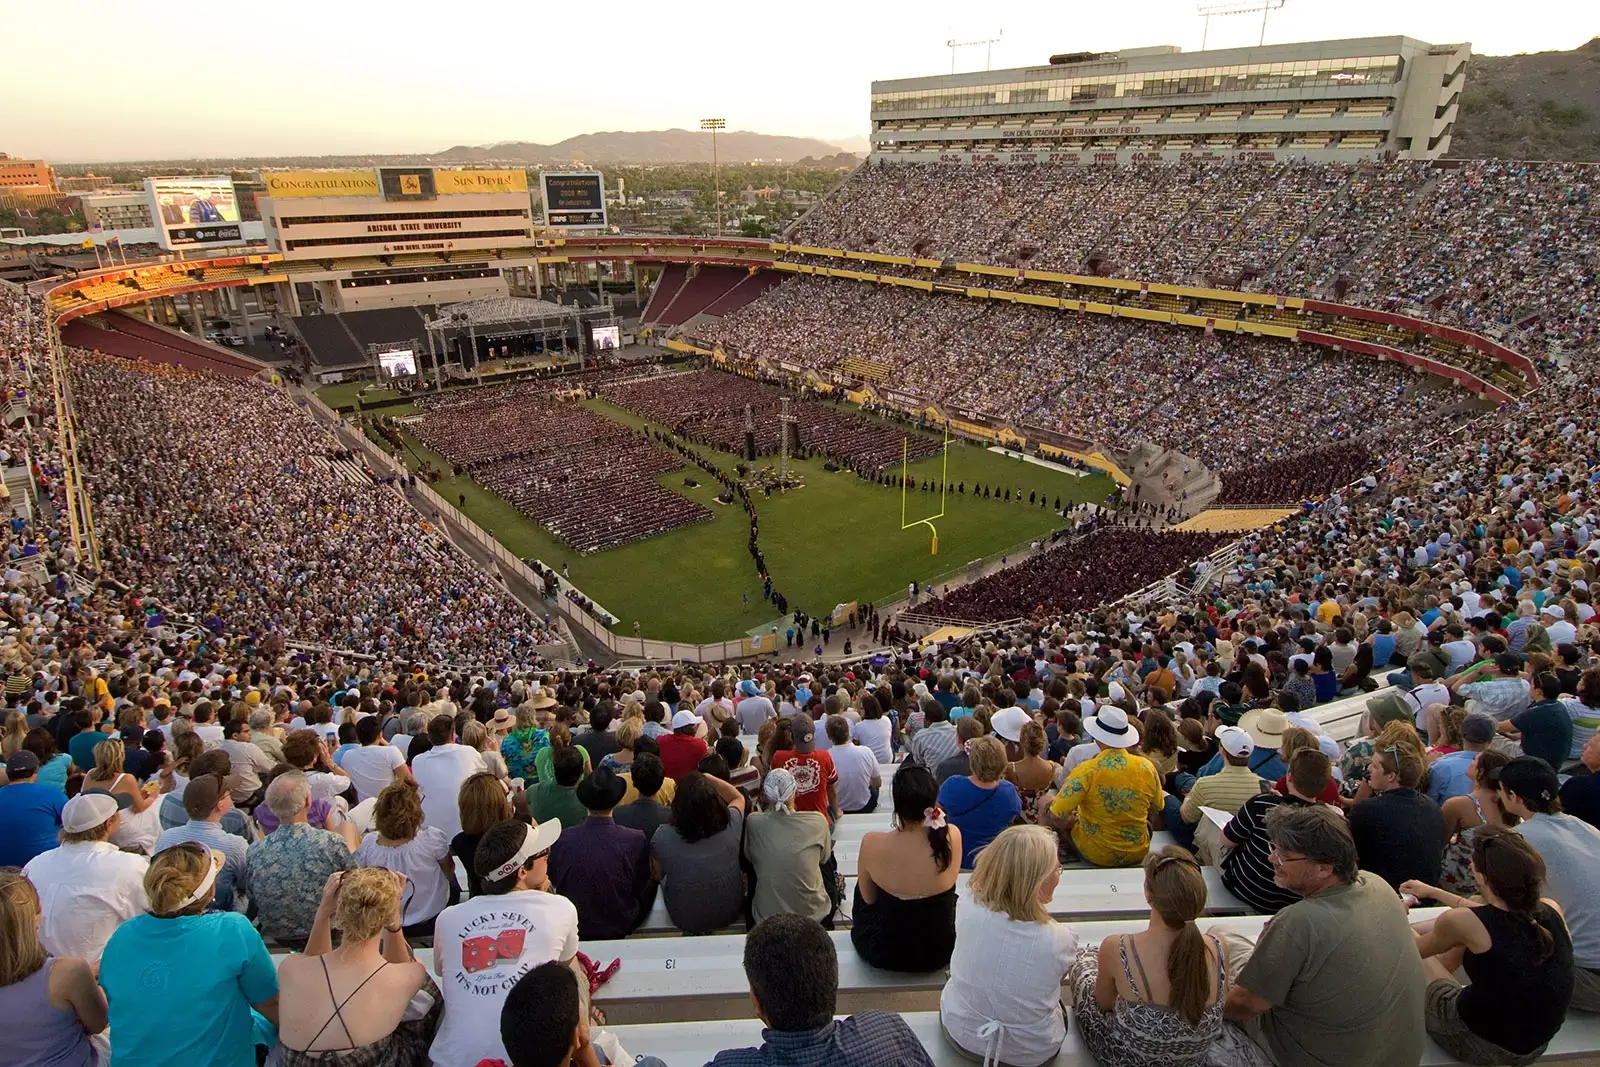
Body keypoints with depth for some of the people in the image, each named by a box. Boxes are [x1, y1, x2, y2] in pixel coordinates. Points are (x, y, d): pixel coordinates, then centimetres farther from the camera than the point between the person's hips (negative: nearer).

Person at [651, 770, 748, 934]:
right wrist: (709, 778, -10)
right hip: (730, 914, 1)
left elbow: (658, 876, -6)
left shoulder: (662, 837, -28)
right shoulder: (731, 825, -25)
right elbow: (739, 797, -1)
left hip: (685, 920, -1)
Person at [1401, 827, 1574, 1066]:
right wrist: (1433, 892, 24)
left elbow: (1416, 949, -3)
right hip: (1535, 1045, 5)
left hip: (1481, 1045, -5)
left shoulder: (1463, 922, -27)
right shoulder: (1552, 910, -12)